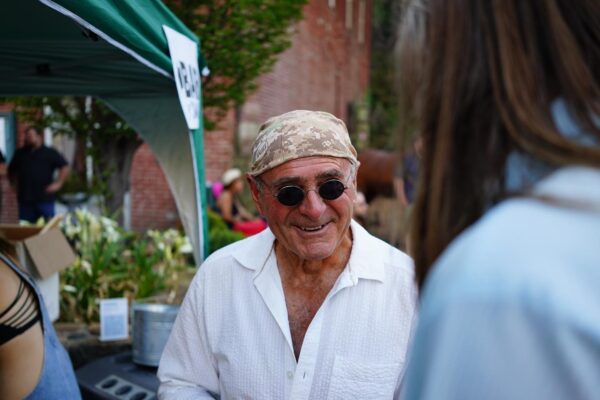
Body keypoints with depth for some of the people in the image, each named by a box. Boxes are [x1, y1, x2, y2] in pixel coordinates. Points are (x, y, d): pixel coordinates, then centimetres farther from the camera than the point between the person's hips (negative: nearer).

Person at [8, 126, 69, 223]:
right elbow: (11, 170, 27)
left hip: (44, 198, -4)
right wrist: (14, 183, 14)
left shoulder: (49, 153, 4)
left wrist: (58, 183, -7)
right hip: (25, 199, 4)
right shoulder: (20, 153, 15)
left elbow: (65, 167, 0)